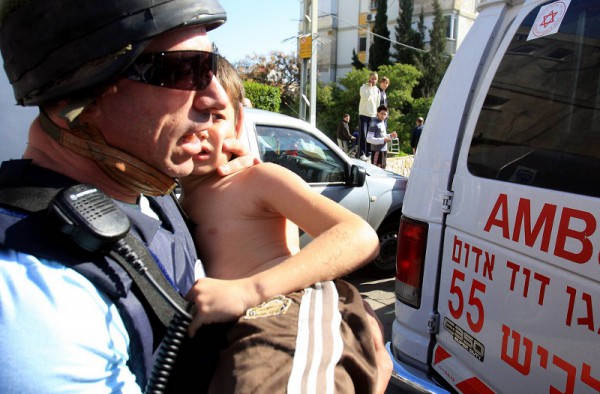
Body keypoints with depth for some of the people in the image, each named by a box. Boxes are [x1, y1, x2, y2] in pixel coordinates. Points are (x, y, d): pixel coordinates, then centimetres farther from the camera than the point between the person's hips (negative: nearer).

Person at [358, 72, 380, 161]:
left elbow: (378, 103, 17)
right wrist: (370, 88, -14)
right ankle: (362, 154, -10)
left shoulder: (377, 90, 13)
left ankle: (368, 153, 10)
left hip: (373, 115, 5)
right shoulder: (363, 87, -1)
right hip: (364, 114, -4)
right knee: (363, 134, -10)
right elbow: (365, 98, -18)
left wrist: (377, 114, 11)